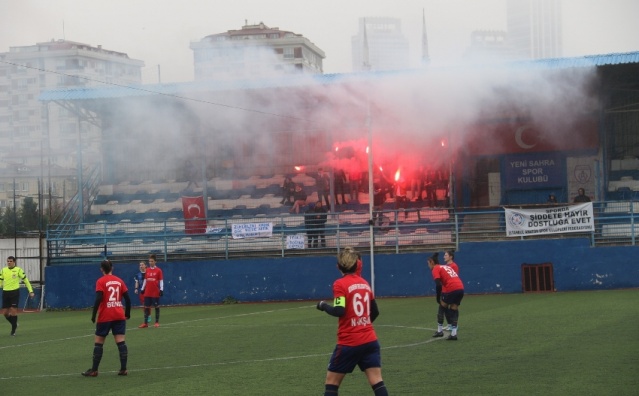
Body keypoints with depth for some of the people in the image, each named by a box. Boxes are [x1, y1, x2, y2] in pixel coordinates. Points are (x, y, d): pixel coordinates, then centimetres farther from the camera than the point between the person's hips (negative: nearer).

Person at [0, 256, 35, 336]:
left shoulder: (18, 270, -2)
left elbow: (26, 280, 2)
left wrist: (31, 291, -2)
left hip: (14, 292, -4)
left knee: (13, 311, -8)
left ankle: (13, 329, 5)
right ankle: (14, 324, 28)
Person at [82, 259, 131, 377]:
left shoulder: (101, 281, -5)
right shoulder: (119, 281, 8)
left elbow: (98, 299, -15)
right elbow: (127, 299, 7)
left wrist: (93, 315, -9)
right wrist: (127, 313, 18)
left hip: (105, 317, -3)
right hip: (119, 316, 3)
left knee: (98, 343, 6)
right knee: (121, 342, 0)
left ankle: (94, 370, 9)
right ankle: (123, 369, -3)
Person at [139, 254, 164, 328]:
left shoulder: (158, 270, -4)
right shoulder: (147, 270, 7)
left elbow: (161, 281, -4)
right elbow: (145, 280, 13)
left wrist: (161, 289, -10)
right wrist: (142, 289, 12)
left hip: (155, 292, -4)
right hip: (147, 292, 4)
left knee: (157, 306, 4)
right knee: (146, 307, 3)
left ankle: (157, 322, 13)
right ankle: (145, 323, 7)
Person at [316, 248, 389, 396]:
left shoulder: (340, 284, -9)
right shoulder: (364, 283, 10)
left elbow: (339, 311, -20)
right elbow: (375, 312, 18)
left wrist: (323, 305, -2)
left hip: (349, 343, -5)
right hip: (370, 340, 5)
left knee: (331, 382, 9)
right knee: (377, 382, -1)